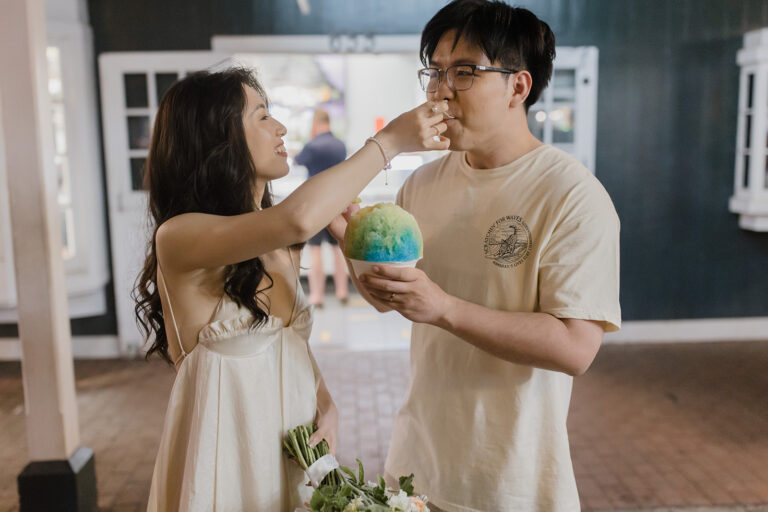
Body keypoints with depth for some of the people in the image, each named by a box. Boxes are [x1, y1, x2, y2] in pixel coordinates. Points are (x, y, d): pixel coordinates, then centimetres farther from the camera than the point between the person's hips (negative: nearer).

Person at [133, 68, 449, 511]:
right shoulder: (178, 238, -21)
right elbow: (297, 219, -37)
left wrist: (325, 404, -5)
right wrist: (389, 141, -26)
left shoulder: (281, 247, 4)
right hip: (226, 463, -6)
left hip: (294, 453, 7)